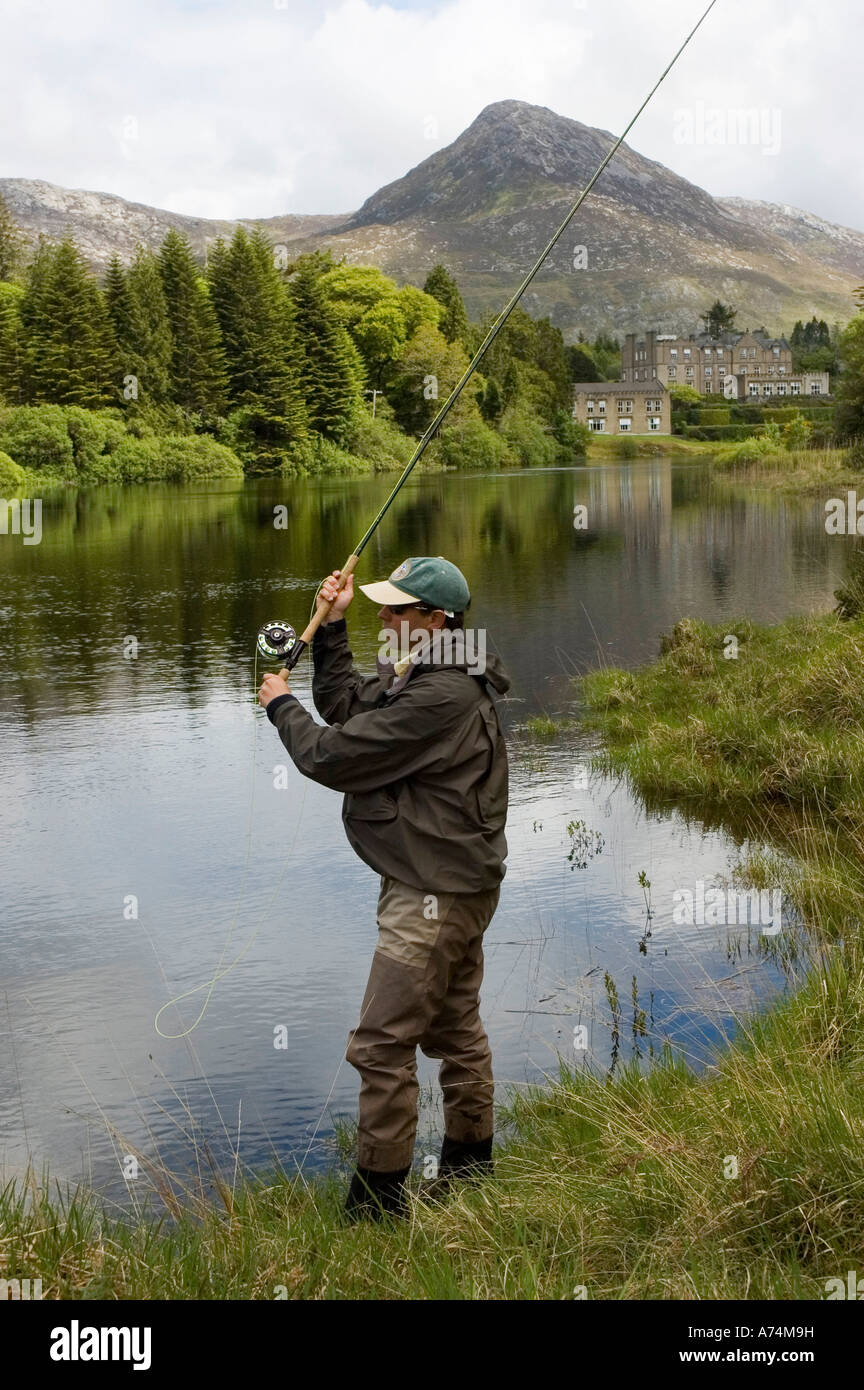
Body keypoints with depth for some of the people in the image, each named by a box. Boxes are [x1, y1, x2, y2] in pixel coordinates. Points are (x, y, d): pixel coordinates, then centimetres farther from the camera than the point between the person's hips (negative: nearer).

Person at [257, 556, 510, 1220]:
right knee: (456, 1029, 21)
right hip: (453, 884, 11)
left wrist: (281, 705, -3)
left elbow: (333, 756, -21)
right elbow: (346, 705, 15)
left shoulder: (440, 698, -25)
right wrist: (332, 628, 6)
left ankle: (378, 1199, 3)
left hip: (434, 895, -11)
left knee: (382, 1044, -6)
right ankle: (470, 1167, 35)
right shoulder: (424, 675, 8)